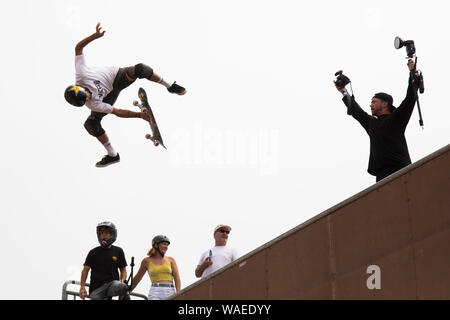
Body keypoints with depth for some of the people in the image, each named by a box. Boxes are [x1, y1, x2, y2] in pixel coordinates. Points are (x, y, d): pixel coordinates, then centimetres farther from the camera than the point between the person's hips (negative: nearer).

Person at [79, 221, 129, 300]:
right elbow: (85, 269, 8)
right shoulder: (94, 252, 8)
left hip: (112, 283, -1)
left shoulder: (118, 251, 11)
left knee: (123, 288, -34)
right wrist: (82, 287, -5)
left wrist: (122, 281, -6)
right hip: (96, 288, 1)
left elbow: (123, 270, 15)